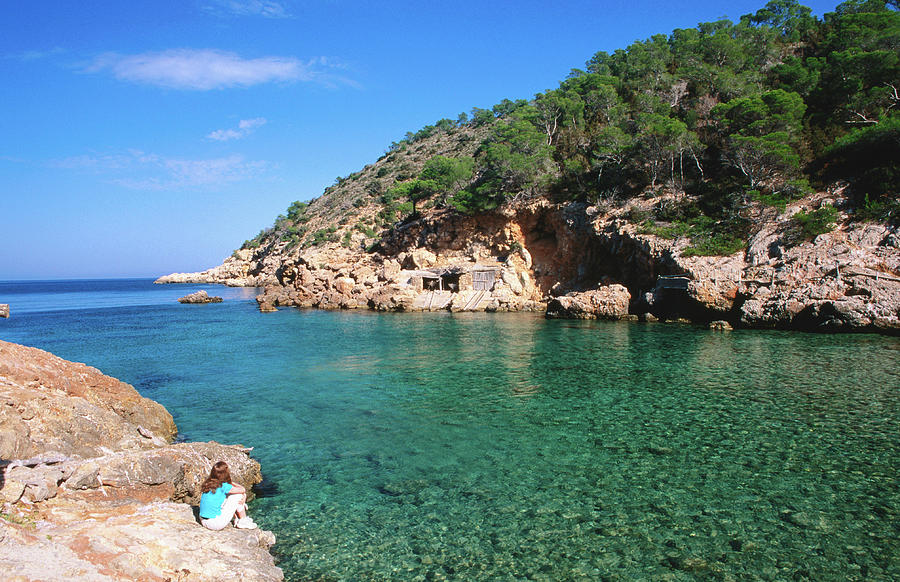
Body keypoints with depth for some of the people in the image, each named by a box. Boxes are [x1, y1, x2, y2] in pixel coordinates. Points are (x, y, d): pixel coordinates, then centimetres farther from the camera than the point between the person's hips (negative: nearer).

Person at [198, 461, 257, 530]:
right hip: (217, 525, -7)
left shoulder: (207, 483, 4)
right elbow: (242, 490, -5)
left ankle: (237, 519, 25)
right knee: (238, 495, -1)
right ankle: (243, 521, 14)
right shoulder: (223, 486, -16)